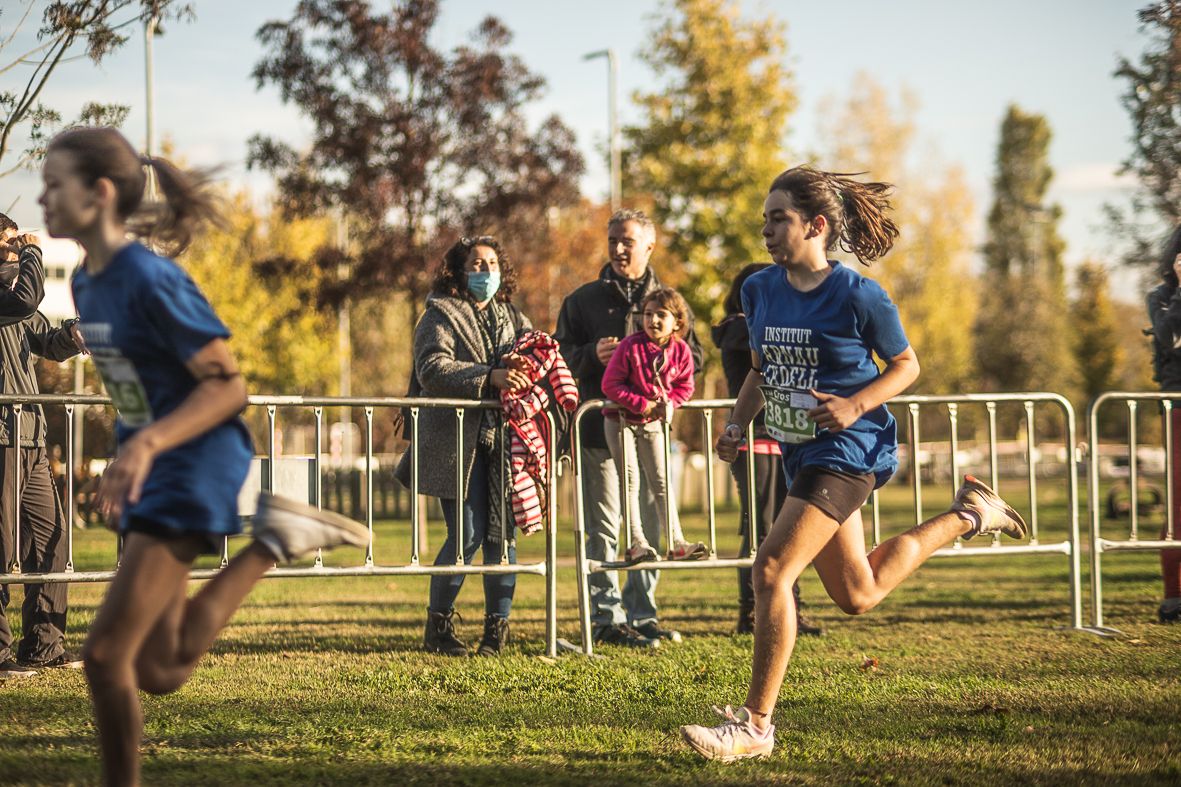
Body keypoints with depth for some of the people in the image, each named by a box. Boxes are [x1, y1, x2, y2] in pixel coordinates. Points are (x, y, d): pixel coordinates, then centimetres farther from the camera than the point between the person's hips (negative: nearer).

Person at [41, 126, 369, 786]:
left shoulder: (150, 280, -20)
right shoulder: (86, 283, 6)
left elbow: (228, 386, -20)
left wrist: (148, 443, -32)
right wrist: (128, 460, 19)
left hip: (197, 467, -9)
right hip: (148, 474, 9)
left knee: (106, 653, -12)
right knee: (160, 672, 10)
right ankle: (274, 540, 17)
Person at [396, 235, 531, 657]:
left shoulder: (514, 318, 20)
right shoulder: (440, 316, 3)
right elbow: (432, 369, -13)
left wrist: (520, 369, -15)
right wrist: (489, 378, -24)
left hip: (504, 438, 4)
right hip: (458, 441, -4)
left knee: (501, 533, 0)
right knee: (468, 534, -9)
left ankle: (497, 629, 7)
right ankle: (438, 626, 6)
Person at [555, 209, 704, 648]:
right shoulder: (584, 300, 8)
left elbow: (693, 356, 11)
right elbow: (559, 354, 6)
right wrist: (592, 355, -13)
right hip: (600, 427, -2)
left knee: (649, 526, 7)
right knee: (604, 529, -2)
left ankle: (641, 615, 16)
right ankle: (608, 618, 2)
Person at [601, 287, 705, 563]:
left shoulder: (681, 351, -7)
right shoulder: (630, 346, -18)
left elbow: (685, 386, 4)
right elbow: (611, 384, -17)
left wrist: (669, 403, -17)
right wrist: (643, 404, -21)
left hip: (653, 423, 3)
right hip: (622, 420, -3)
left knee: (662, 481, 5)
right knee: (630, 480, -4)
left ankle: (676, 543, 5)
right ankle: (636, 543, -1)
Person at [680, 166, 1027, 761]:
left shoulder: (858, 296, -15)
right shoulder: (759, 290, 3)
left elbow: (906, 365, -3)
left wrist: (855, 405, -19)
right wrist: (736, 425, 1)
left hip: (849, 448, -8)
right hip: (800, 452, 8)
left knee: (771, 571, -20)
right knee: (858, 596, 18)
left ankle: (754, 724, -11)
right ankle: (968, 514, 37)